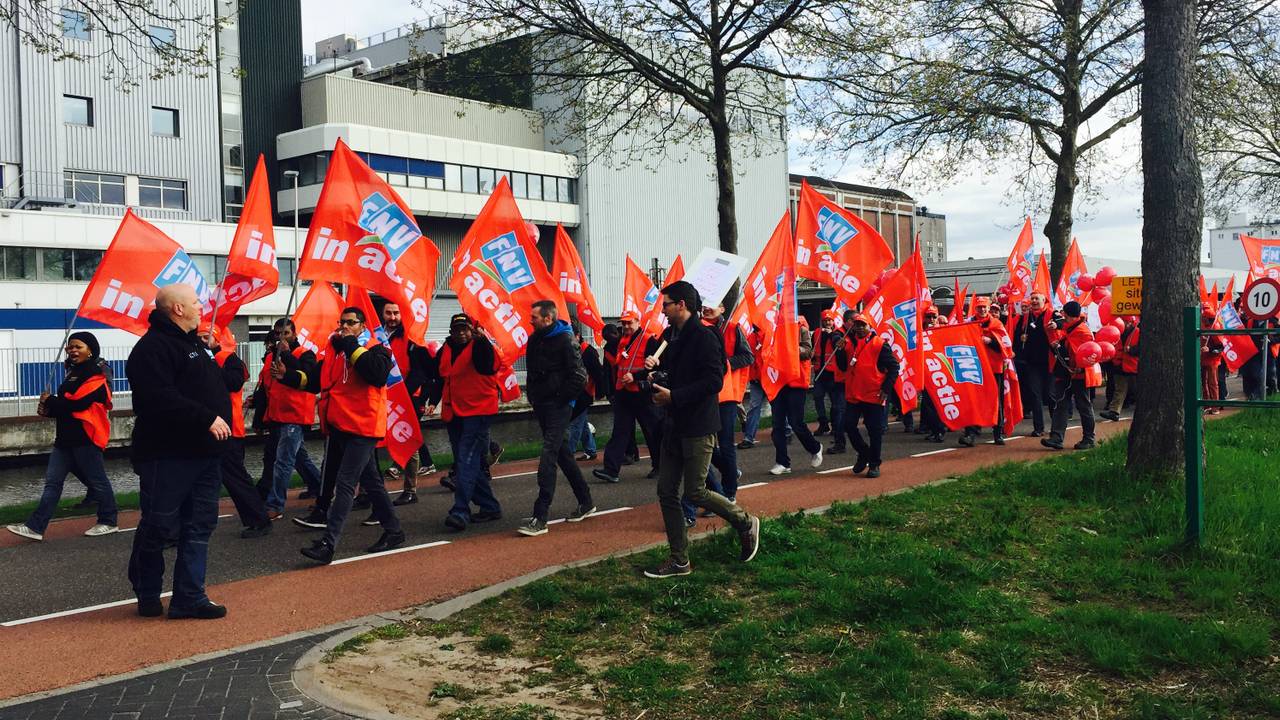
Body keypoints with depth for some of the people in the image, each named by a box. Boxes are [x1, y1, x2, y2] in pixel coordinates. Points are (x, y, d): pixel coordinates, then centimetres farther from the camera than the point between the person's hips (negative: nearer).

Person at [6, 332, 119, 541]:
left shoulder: (95, 375, -11)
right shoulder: (74, 373, 21)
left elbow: (77, 403, -20)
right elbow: (66, 404, 19)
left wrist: (49, 402, -6)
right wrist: (49, 408, -2)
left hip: (85, 437, -9)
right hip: (66, 437, 9)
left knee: (96, 480, 1)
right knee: (52, 481, 5)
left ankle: (108, 522, 13)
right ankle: (35, 527, 3)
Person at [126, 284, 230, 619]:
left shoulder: (193, 343, 20)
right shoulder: (153, 347, -11)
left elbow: (217, 386, 31)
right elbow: (160, 398, -24)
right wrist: (207, 418, -24)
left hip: (204, 454, 9)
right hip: (168, 456, -9)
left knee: (199, 527, 8)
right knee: (158, 528, 1)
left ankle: (189, 598, 12)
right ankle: (147, 595, 19)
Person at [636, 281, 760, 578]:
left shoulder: (704, 337, -15)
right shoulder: (672, 336, 13)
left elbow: (714, 381, -22)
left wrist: (673, 396, -21)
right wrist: (656, 368, 3)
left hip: (698, 427, -9)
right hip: (675, 425, 9)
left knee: (695, 492, -4)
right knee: (667, 492, 6)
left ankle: (746, 523, 20)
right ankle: (679, 561, 15)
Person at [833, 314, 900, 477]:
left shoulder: (879, 344, -5)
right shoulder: (848, 343, 10)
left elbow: (894, 367, -5)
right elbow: (843, 367, 13)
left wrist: (886, 389, -11)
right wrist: (840, 351, -4)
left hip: (874, 396, -5)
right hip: (852, 395, 5)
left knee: (875, 431, 2)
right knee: (849, 425, 5)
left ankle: (874, 464, 13)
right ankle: (863, 453, 27)